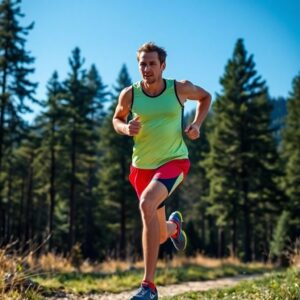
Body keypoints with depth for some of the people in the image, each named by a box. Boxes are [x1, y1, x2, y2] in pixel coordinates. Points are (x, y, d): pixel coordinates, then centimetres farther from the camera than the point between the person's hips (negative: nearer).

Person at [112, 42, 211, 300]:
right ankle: (174, 225, 56)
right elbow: (117, 119, 12)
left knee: (147, 204, -33)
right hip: (142, 166, 3)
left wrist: (197, 124, -4)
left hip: (174, 161, -3)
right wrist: (126, 128, -12)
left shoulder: (180, 88, -8)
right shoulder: (129, 94, -6)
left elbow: (205, 97, 12)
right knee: (160, 235, 12)